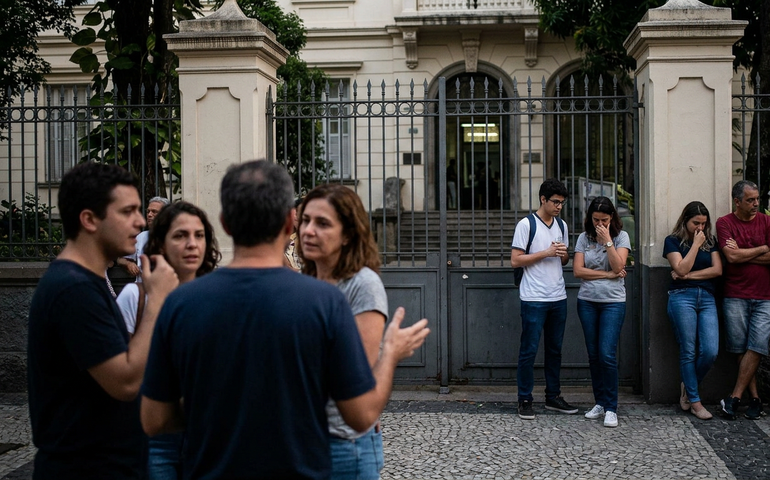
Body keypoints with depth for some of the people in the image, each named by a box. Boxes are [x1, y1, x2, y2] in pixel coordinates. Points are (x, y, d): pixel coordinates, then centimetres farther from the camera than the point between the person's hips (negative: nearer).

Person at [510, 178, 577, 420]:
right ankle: (525, 400, 6)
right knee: (529, 350, -2)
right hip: (534, 298, -6)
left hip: (558, 297, 6)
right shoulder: (526, 224, -6)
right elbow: (515, 260, -9)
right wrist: (546, 253, -15)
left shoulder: (562, 225, 13)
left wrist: (563, 254, -1)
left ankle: (553, 396, 22)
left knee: (555, 349, 12)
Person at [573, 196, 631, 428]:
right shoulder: (584, 238, 5)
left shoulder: (621, 237, 1)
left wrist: (607, 240, -14)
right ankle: (600, 402, 17)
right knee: (593, 355, 7)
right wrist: (608, 274, -8)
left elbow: (618, 266, -12)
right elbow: (578, 270, -3)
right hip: (587, 301, 3)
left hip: (613, 302, -3)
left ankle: (611, 408, -3)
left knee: (607, 355, -10)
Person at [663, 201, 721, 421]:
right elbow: (681, 269, -9)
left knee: (710, 352, -8)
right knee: (688, 351, -3)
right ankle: (695, 401, 6)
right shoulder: (673, 241, 5)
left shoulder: (710, 241, 15)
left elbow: (717, 269, 3)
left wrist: (689, 275, -4)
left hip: (707, 298, 4)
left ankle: (688, 385, 18)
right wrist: (696, 244, -6)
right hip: (682, 297, -3)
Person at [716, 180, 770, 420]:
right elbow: (731, 256, -11)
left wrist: (742, 254, -8)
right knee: (741, 349, 1)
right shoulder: (724, 223, 1)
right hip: (735, 296, -1)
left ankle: (735, 397, -2)